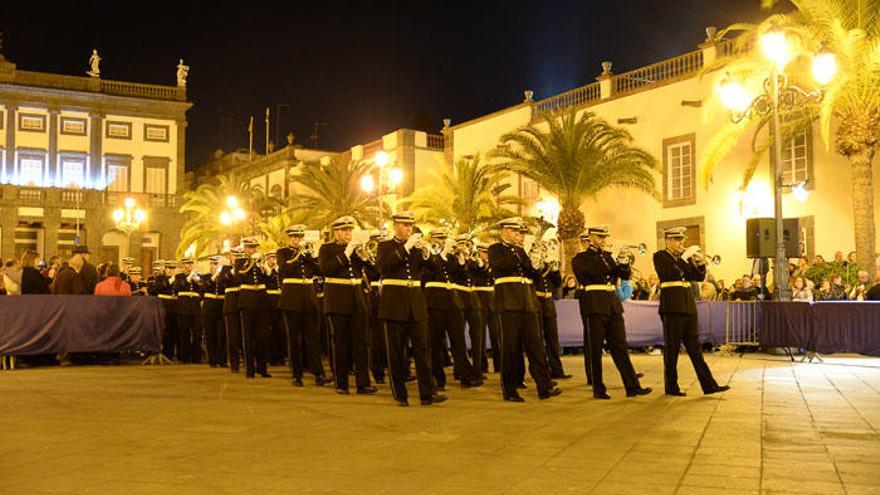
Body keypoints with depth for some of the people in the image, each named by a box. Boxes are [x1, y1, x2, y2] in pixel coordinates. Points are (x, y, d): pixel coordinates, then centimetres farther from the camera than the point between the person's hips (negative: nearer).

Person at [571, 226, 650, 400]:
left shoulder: (609, 256, 17)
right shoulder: (580, 258, 3)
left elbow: (626, 275, 10)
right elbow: (588, 273, -16)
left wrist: (624, 264, -12)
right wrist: (612, 264, -19)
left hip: (613, 305, 5)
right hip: (595, 305, -5)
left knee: (620, 347, 4)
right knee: (596, 349, 0)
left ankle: (632, 386, 5)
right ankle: (598, 389, 8)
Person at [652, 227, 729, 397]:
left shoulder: (684, 256, 16)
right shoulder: (660, 256, -2)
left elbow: (699, 277, 11)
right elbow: (669, 273, -21)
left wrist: (700, 262, -7)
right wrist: (685, 257, -20)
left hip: (688, 306, 6)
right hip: (672, 307, -6)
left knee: (695, 348, 7)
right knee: (671, 348, 0)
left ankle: (709, 385, 6)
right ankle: (671, 387, 9)